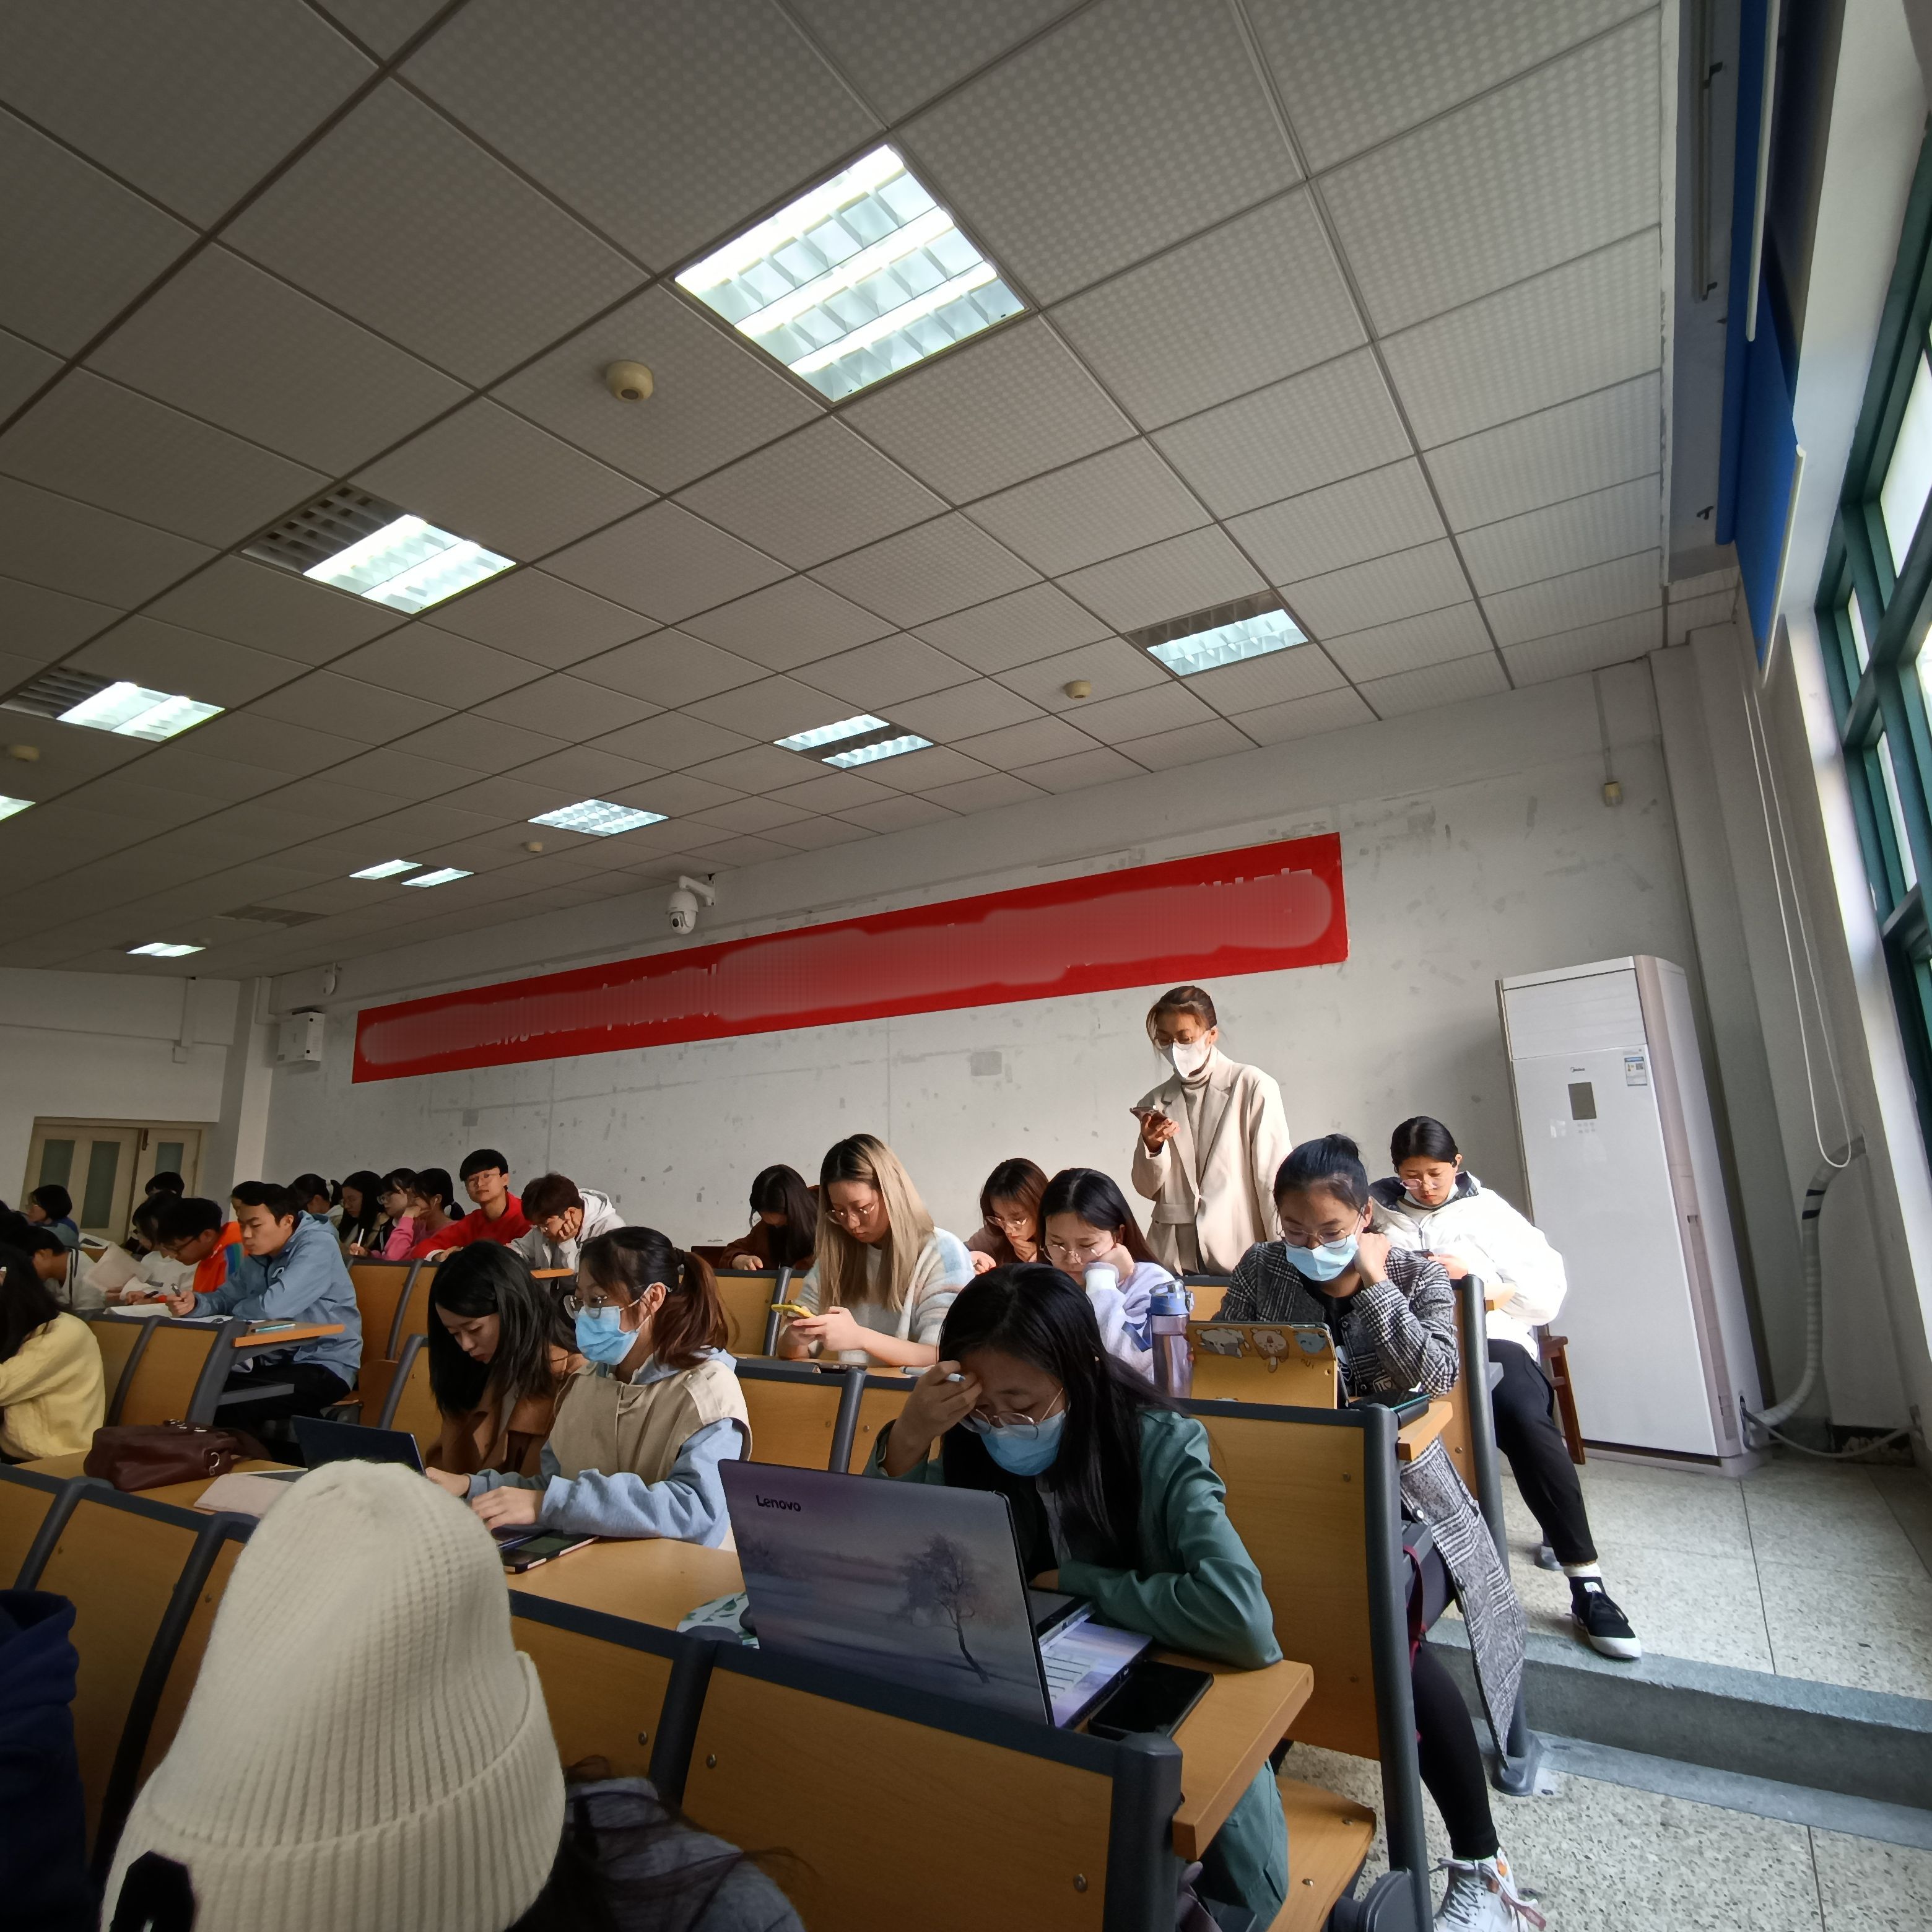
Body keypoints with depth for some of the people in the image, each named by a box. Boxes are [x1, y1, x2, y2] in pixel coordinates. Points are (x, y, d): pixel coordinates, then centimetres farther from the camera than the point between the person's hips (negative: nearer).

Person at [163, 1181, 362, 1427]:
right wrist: (195, 1303, -14)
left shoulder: (317, 1246, -19)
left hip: (324, 1367, -8)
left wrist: (236, 1310, -6)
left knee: (223, 1403, -24)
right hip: (279, 1361, 8)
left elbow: (273, 1306, -28)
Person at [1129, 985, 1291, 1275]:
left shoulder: (1253, 1087, -4)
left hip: (1243, 1260, -3)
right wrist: (1151, 1147, -8)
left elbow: (1274, 1178, -5)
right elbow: (1148, 1189, 10)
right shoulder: (1155, 1102, 8)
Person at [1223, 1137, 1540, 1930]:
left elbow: (1434, 1375, -16)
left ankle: (1480, 1866, -8)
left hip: (1400, 1500, -1)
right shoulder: (1261, 1271, 2)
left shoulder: (1417, 1278, -1)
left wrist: (1374, 1280, -16)